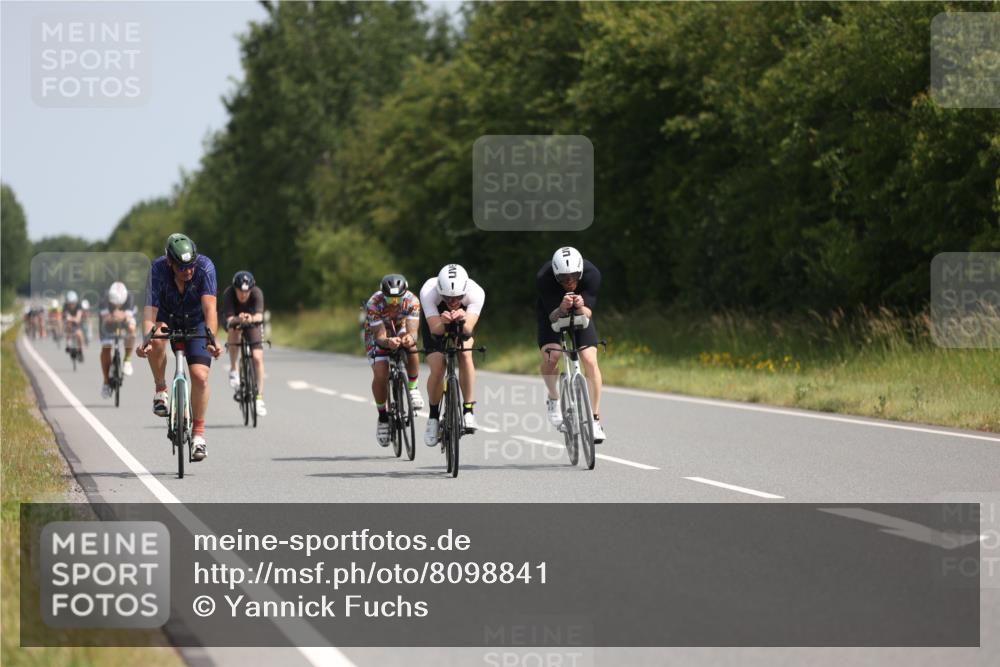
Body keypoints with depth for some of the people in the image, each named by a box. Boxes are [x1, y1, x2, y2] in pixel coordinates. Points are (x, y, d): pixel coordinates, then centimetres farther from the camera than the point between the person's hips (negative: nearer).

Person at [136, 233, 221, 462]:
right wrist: (146, 340, -54)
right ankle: (161, 390, -11)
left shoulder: (205, 267, -31)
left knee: (200, 376, -14)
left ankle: (198, 432, 2)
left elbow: (209, 307, -38)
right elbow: (150, 308, -37)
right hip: (167, 318, 0)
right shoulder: (158, 269, -30)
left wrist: (211, 338, -54)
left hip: (196, 322, 0)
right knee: (157, 338, -35)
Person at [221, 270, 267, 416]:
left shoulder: (257, 293, -31)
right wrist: (238, 319, -63)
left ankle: (259, 397, -5)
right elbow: (229, 318, -41)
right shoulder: (228, 293, -33)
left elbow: (259, 315, -45)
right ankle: (233, 370, -20)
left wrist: (251, 318, -67)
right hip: (233, 320, -1)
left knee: (258, 358, -12)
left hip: (252, 321, 1)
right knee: (234, 331, -38)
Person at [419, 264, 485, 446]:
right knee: (437, 368, -16)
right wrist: (442, 323, -63)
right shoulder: (428, 292, -38)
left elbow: (468, 329, -45)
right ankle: (434, 416, 5)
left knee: (465, 354, -27)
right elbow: (435, 329, -41)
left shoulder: (476, 293, -37)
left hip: (463, 325, 0)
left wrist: (462, 321, -67)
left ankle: (469, 410, -18)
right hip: (435, 320, 0)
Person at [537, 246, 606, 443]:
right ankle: (554, 401, 4)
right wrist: (562, 308, -53)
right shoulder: (544, 278, -34)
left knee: (590, 360, -17)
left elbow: (587, 313, -30)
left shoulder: (592, 274, -31)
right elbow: (553, 317, -32)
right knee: (550, 356, -25)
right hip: (553, 313, -1)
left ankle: (595, 419, -9)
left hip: (580, 314, 1)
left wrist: (581, 307, -52)